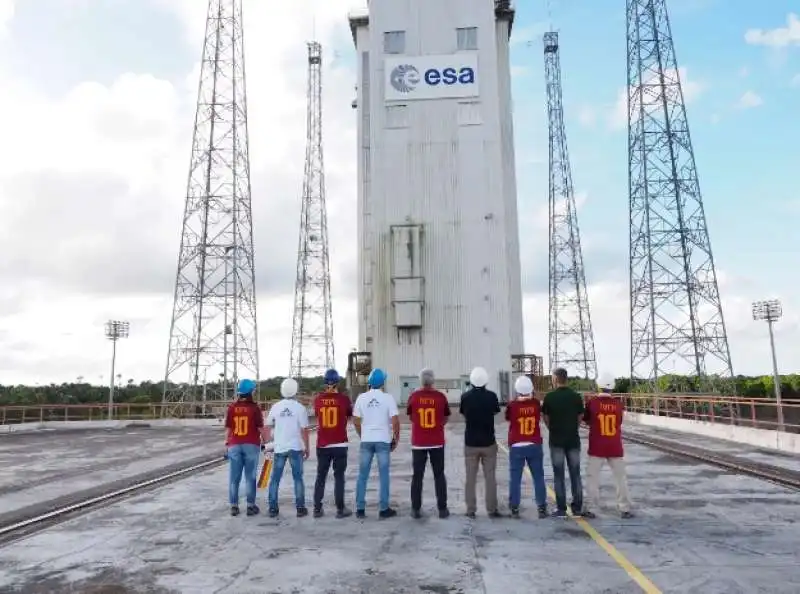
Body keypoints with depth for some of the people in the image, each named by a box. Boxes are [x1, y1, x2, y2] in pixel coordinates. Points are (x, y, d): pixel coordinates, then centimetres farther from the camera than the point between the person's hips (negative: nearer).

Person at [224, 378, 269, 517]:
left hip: (234, 446, 2)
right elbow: (261, 428, -6)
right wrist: (266, 442, 4)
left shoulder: (231, 408, 2)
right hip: (251, 445, -2)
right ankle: (251, 506, 7)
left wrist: (227, 444, 15)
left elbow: (228, 428, 5)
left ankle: (234, 506, 11)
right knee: (250, 477, 4)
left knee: (234, 477, 7)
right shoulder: (254, 408, -6)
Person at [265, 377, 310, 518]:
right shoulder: (300, 408, -8)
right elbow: (304, 430, -8)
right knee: (298, 478, 7)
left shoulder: (275, 407, -1)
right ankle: (300, 508, 8)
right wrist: (307, 447, 1)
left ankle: (272, 508, 12)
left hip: (279, 448, 2)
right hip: (296, 448, -2)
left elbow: (268, 425, 8)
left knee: (275, 479, 10)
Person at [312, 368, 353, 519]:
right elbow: (350, 416, 10)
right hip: (340, 444, -2)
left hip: (322, 445, 2)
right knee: (339, 477, 5)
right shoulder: (343, 398, -7)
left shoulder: (318, 399, -1)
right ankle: (340, 509, 7)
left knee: (321, 476, 13)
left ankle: (317, 509, 17)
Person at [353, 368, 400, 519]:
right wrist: (396, 439, 3)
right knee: (383, 475, 5)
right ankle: (384, 509, 9)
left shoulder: (361, 398, 1)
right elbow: (395, 421, -10)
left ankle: (360, 509, 13)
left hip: (366, 441, 3)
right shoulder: (388, 398, -7)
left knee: (363, 475, 10)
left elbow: (356, 421, 5)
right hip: (383, 440, -2)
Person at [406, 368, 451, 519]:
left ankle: (416, 509, 10)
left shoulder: (414, 396, -6)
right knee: (439, 475, 10)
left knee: (417, 476, 8)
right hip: (437, 442, 0)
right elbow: (445, 418, 6)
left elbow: (410, 417, 8)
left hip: (418, 442, 0)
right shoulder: (440, 396, -6)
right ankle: (442, 509, 12)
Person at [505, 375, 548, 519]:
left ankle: (514, 509, 8)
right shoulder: (536, 403, -4)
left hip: (517, 446, -2)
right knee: (538, 477, 11)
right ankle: (542, 508, 13)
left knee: (515, 478, 5)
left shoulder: (512, 405, -11)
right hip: (534, 445, 2)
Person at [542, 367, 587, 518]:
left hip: (556, 441, -2)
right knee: (575, 474, 10)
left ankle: (561, 509, 6)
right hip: (573, 440, 3)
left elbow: (545, 418, 0)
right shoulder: (576, 396, -1)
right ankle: (577, 508, 13)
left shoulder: (550, 397, -9)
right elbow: (580, 418, 4)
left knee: (559, 476, 4)